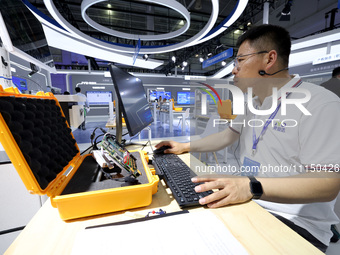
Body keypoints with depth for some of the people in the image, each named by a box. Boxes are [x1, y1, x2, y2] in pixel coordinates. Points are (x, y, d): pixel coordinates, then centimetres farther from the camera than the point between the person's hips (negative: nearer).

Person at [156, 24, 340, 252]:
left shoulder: (321, 105, -17)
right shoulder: (253, 103, 9)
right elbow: (226, 137, 14)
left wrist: (252, 187, -38)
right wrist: (184, 147, 10)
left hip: (295, 222, -6)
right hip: (247, 202, 7)